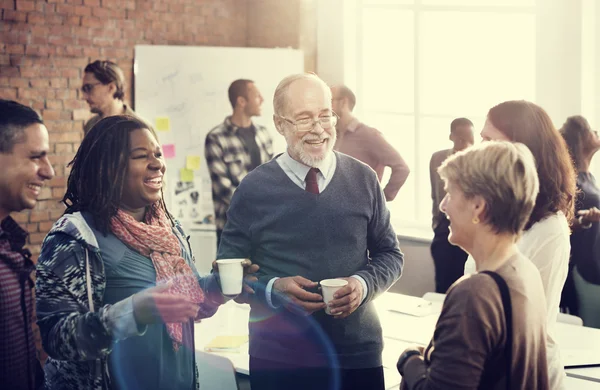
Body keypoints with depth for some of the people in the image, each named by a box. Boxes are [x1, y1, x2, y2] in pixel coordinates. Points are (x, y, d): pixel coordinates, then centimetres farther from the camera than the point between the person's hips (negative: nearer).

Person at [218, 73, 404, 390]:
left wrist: (364, 283, -11)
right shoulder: (253, 189, -3)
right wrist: (272, 289, -16)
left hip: (358, 354, 2)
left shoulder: (363, 180, 1)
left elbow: (390, 254, 9)